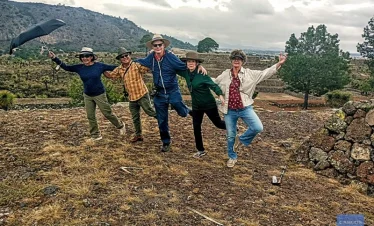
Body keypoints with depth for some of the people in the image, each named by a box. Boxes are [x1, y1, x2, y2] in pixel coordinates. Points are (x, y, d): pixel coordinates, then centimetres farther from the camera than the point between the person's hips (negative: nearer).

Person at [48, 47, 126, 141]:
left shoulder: (99, 65, -10)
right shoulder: (79, 68, -2)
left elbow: (112, 67, -5)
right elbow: (66, 67, -2)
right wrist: (55, 58, -11)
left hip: (100, 95, -4)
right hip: (87, 96, 4)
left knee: (108, 114, 3)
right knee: (90, 116, 8)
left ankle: (120, 125, 28)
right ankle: (95, 135, 23)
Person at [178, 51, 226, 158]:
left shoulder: (202, 74, -20)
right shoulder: (186, 73, -3)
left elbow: (213, 85, -28)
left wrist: (220, 95, -45)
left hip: (209, 104, -5)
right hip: (196, 106, 6)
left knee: (218, 123, 8)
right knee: (196, 127, 6)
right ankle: (201, 150, 21)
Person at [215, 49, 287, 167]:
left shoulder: (249, 73, 1)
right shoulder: (225, 75, 5)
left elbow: (265, 73, -2)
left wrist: (279, 64, -12)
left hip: (245, 109, -1)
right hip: (230, 111, 1)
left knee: (258, 128, -19)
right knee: (230, 136, 9)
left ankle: (241, 140, 10)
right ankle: (232, 157, 32)